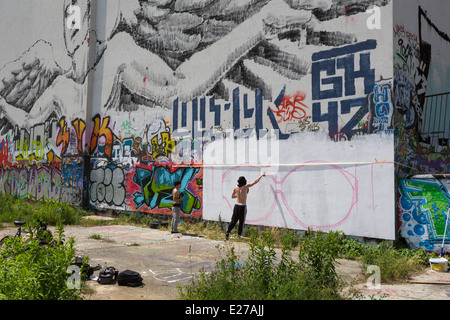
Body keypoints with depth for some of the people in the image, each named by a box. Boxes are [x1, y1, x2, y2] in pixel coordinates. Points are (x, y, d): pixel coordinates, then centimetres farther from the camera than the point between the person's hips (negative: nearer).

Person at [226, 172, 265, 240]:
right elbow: (255, 182, -2)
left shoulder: (236, 188, 3)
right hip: (243, 207, -4)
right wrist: (261, 175, 10)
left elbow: (232, 196, 16)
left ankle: (227, 233, -1)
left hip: (236, 205, 4)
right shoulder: (245, 186, -9)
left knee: (233, 221, 9)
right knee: (241, 222, 9)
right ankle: (239, 235, 14)